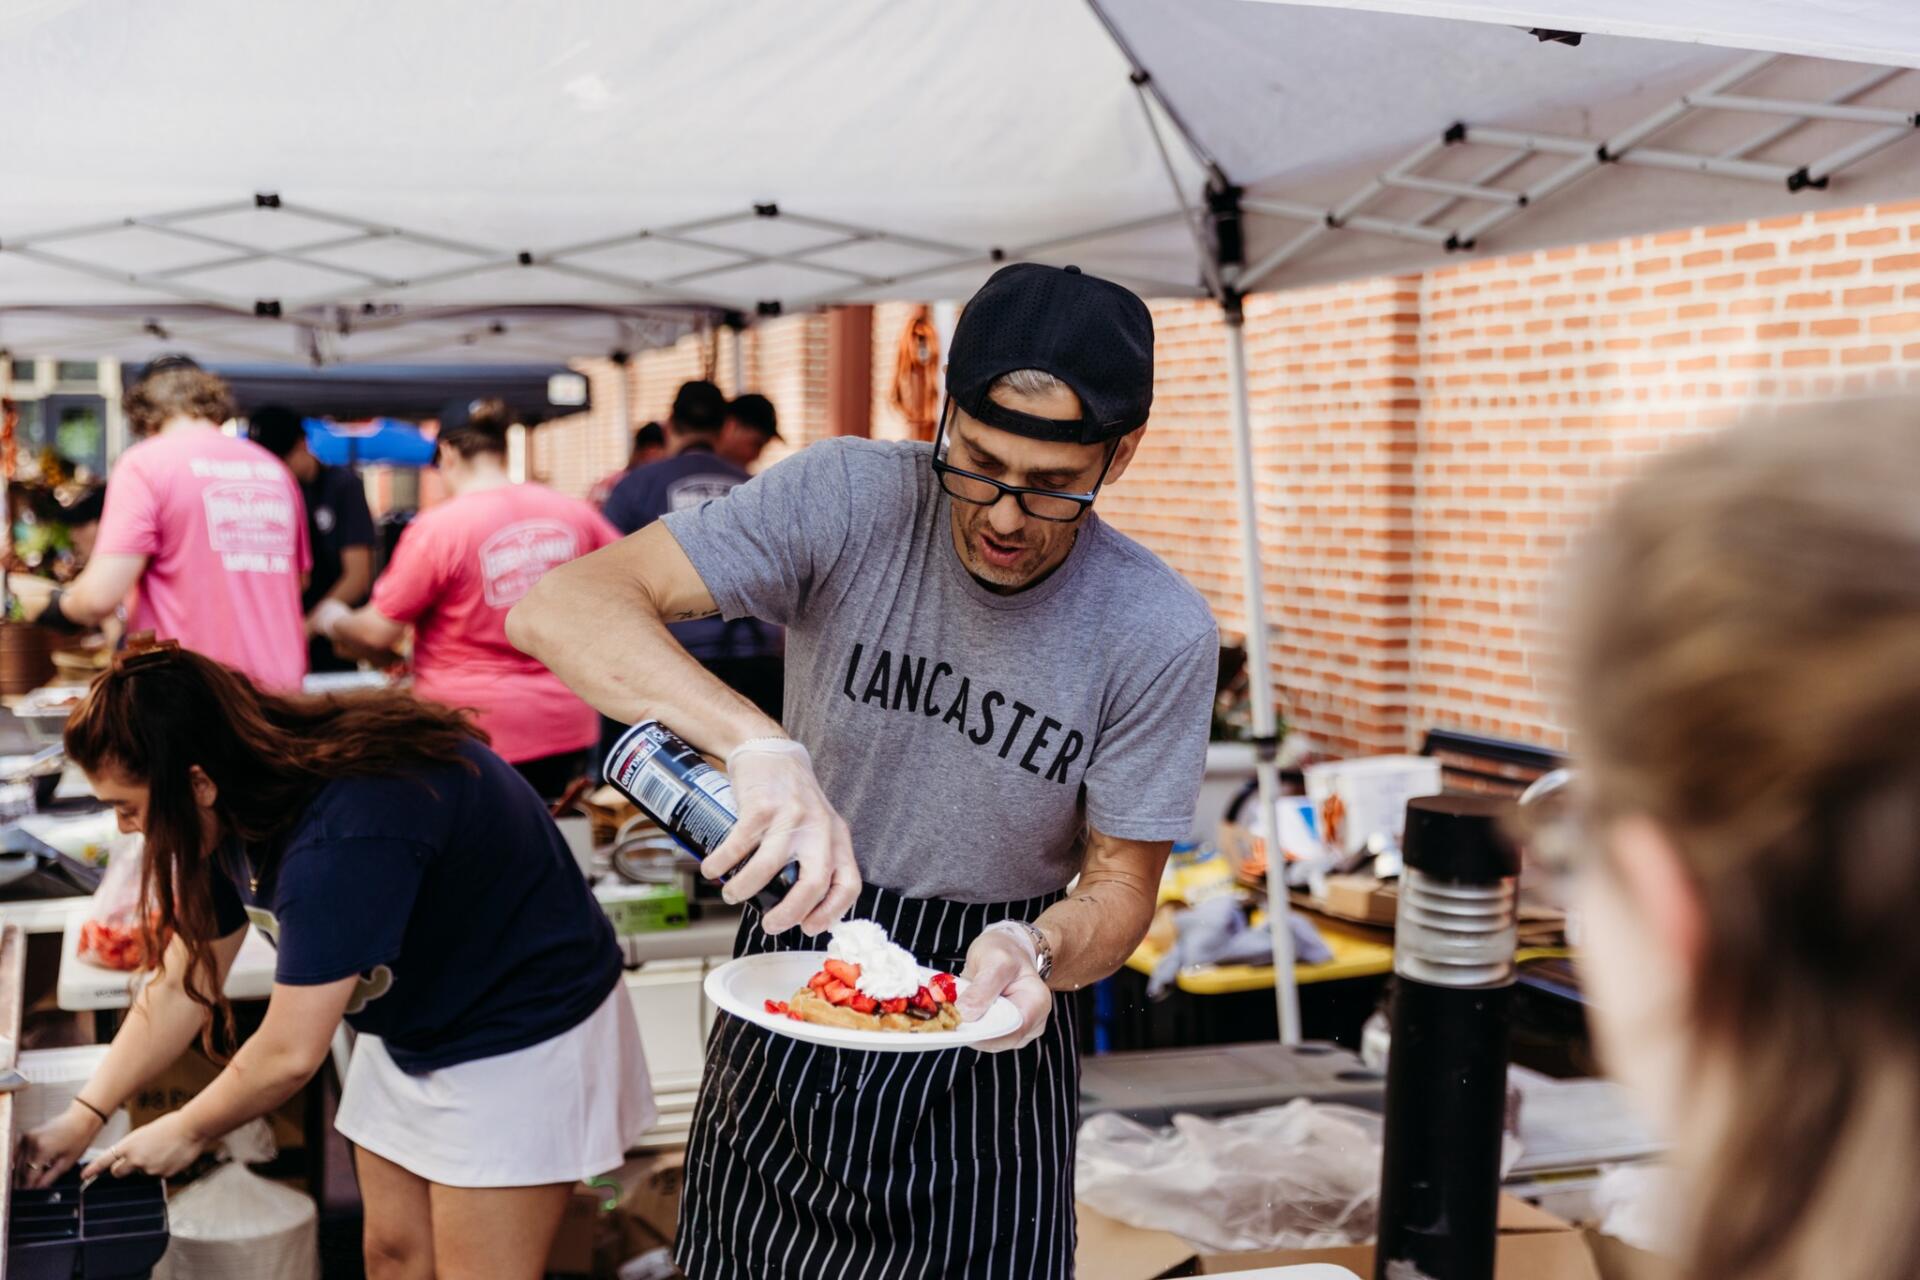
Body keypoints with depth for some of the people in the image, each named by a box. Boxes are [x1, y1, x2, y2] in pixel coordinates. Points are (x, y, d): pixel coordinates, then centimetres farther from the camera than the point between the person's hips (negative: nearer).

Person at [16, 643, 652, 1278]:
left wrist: (185, 1131, -9)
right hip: (411, 1026, 9)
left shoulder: (343, 833, -35)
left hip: (522, 1037, -9)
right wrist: (84, 1116, 4)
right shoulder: (243, 808, -5)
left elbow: (288, 1055, -27)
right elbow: (182, 987, 7)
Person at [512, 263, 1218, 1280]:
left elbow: (1120, 885, -8)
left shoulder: (1162, 636, -17)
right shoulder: (847, 500, -20)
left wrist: (1035, 951, -31)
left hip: (983, 1047, 0)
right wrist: (760, 744, -44)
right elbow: (559, 608, -28)